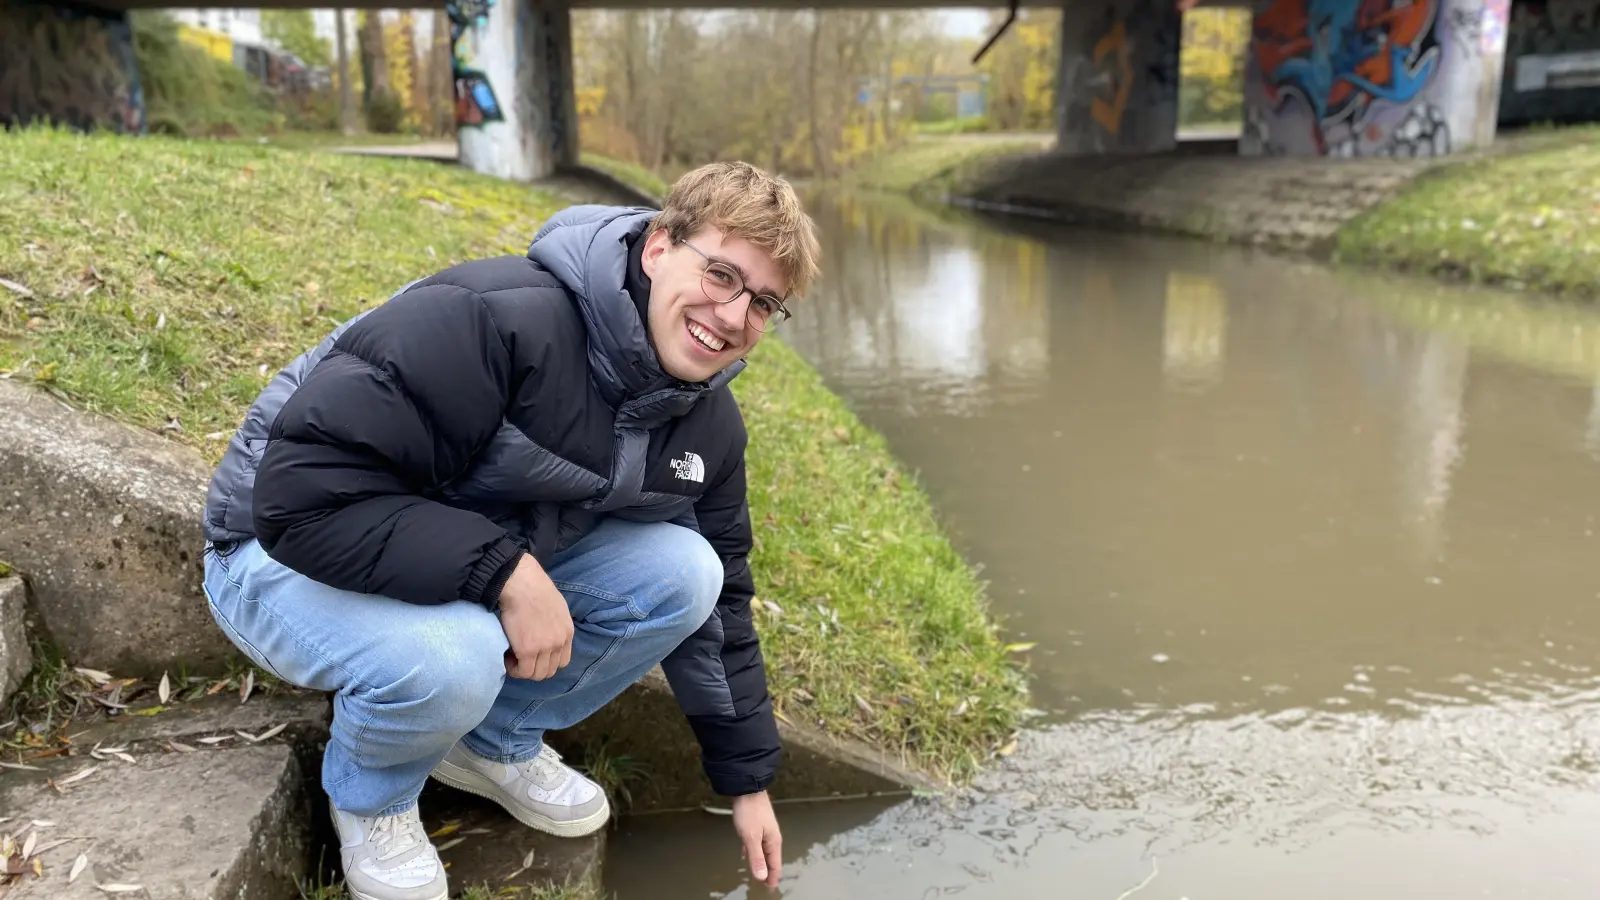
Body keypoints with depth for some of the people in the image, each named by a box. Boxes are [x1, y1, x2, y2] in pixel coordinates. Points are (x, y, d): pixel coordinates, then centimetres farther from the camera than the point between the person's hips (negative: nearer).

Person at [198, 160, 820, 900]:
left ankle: (498, 742, 8)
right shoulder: (500, 317, -32)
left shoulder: (707, 424, -6)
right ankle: (369, 796, 0)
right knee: (449, 656, -38)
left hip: (501, 556, 6)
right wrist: (505, 570, -37)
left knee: (683, 573, -15)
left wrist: (748, 779, 7)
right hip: (295, 553, -6)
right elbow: (303, 491, -34)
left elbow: (720, 602, 4)